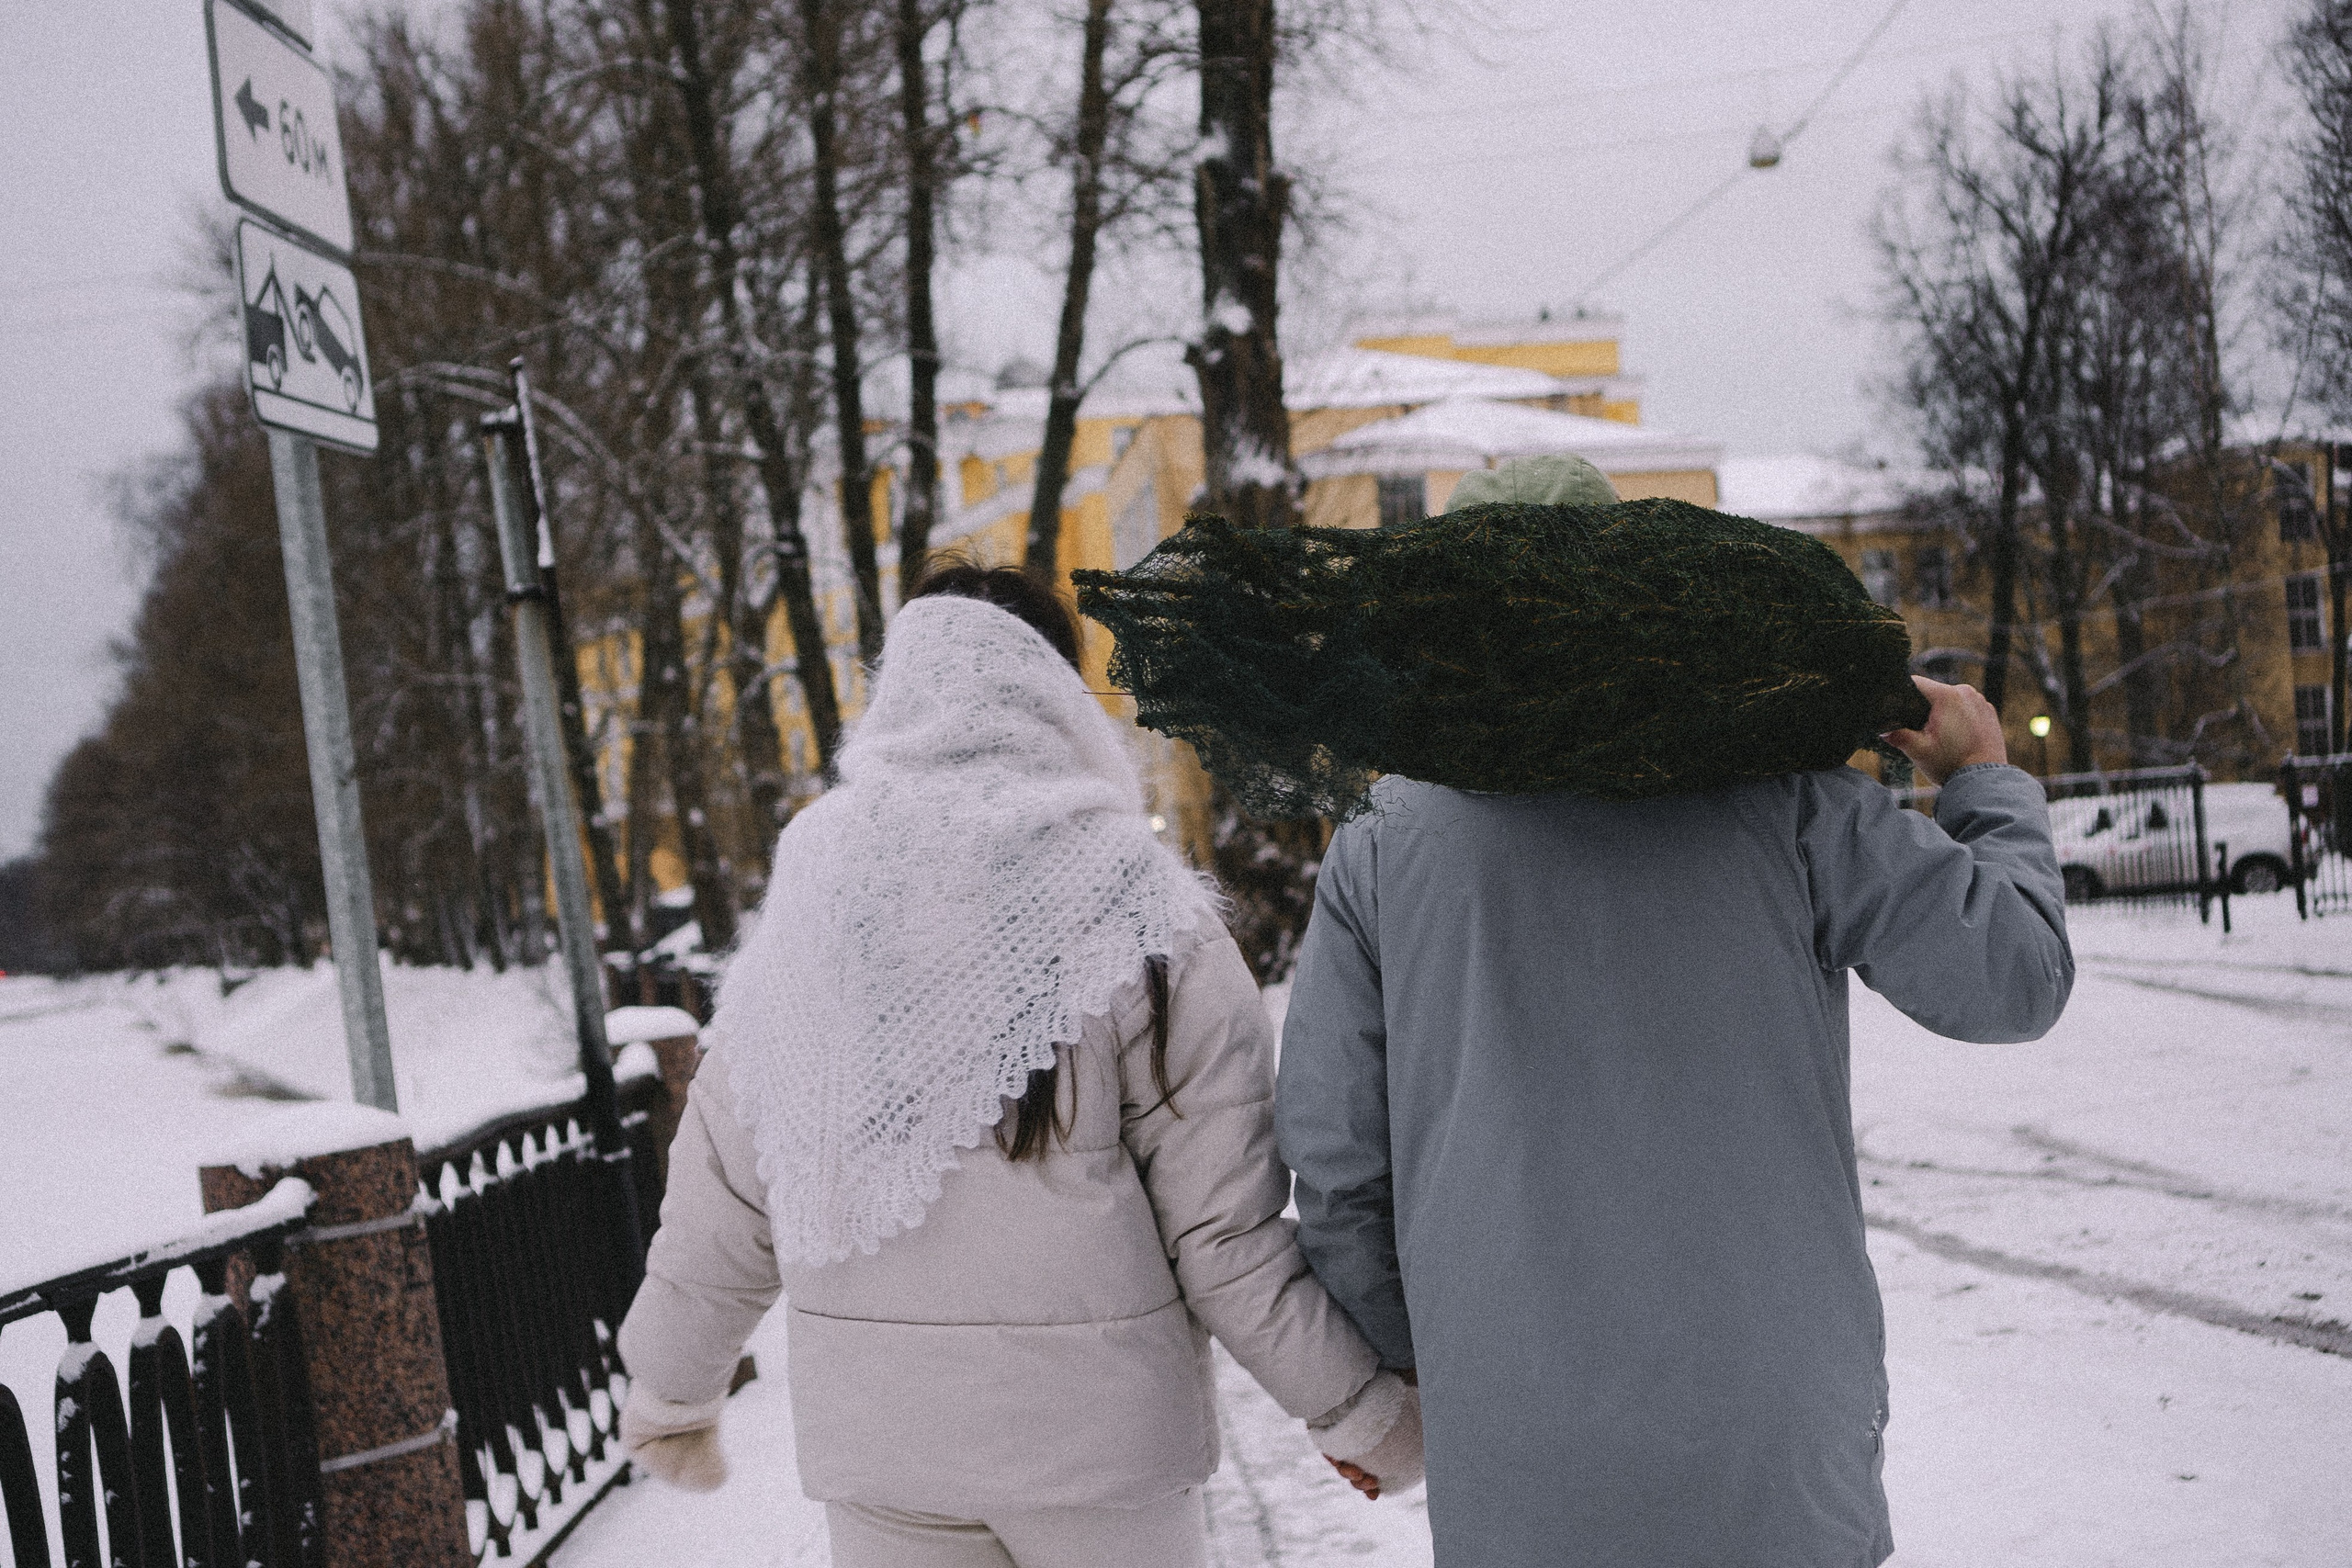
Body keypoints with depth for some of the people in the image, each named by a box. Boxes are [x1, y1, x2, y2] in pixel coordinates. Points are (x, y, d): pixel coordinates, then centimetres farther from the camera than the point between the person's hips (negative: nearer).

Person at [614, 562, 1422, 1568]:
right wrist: (1366, 1414, 0)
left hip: (873, 1441, 3)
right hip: (1096, 1429, -2)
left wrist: (668, 1396, 21)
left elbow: (719, 1211, 5)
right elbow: (1228, 1232, -12)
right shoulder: (1138, 921, -11)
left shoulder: (799, 929, -2)